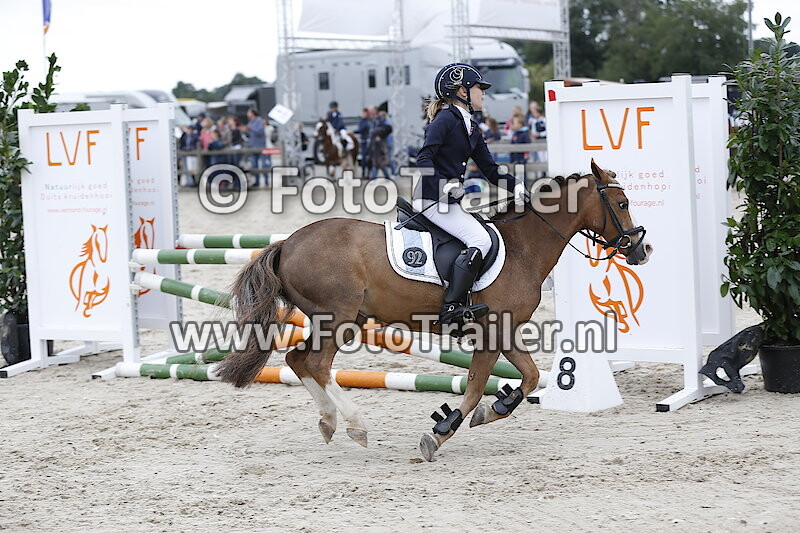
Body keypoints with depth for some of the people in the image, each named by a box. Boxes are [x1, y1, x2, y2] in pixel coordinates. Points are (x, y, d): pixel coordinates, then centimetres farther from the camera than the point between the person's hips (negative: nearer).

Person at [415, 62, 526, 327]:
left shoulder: (471, 128, 19)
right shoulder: (446, 119, -8)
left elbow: (490, 169, 17)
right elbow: (424, 158, -17)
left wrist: (516, 184, 1)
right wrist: (443, 186, -28)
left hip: (449, 199, 10)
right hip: (433, 198, -10)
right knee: (480, 240, -23)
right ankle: (452, 306, -28)